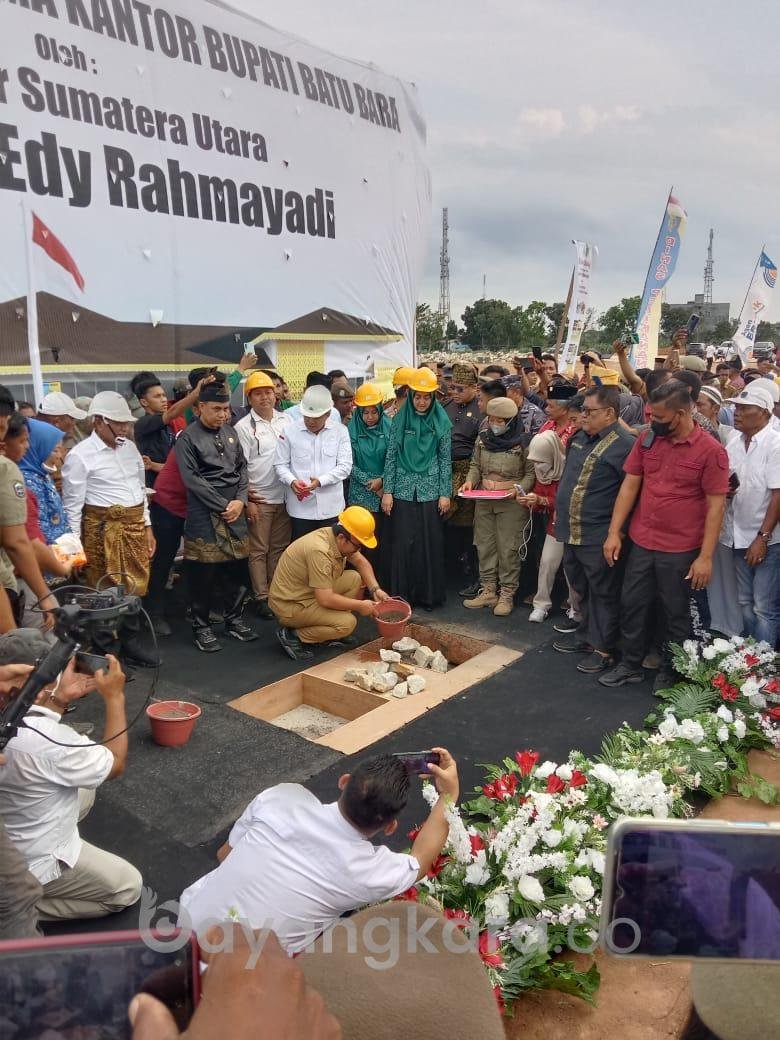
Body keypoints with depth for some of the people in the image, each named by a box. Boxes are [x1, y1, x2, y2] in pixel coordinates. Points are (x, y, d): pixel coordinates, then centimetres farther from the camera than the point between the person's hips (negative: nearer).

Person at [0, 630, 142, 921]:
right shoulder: (50, 742, -36)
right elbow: (115, 765, -18)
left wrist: (61, 698, -6)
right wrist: (115, 697, -14)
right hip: (29, 865, -7)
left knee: (84, 790, 24)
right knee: (128, 887, 10)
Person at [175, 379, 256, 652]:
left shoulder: (230, 432, 12)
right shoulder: (187, 438, -6)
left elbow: (242, 468, 13)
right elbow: (192, 479, -12)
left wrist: (240, 500, -2)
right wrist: (223, 506, -12)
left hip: (235, 509, 5)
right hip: (204, 514, -5)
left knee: (237, 567, 9)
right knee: (204, 571, 1)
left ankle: (234, 619, 24)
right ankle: (201, 626, 14)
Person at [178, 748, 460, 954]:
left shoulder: (284, 796, -17)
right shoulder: (371, 871, -21)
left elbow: (225, 854, 2)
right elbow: (420, 860, 4)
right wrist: (450, 795, 4)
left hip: (189, 917, 3)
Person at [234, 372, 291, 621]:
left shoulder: (286, 420, 5)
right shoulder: (244, 427, -7)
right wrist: (247, 500, -10)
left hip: (284, 497, 4)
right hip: (259, 499, -4)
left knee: (279, 548, 12)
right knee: (258, 551, 5)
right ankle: (262, 598, 13)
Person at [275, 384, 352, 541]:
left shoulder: (340, 431, 1)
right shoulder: (289, 430, 0)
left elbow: (345, 466, -3)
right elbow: (280, 464, 3)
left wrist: (320, 481, -17)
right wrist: (292, 481, -18)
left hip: (331, 506, 1)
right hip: (300, 506, 0)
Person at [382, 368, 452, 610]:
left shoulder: (442, 422, 1)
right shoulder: (400, 419, 0)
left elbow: (445, 459, 3)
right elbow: (391, 456, 2)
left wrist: (445, 493, -1)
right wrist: (387, 491, -3)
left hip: (430, 490, 0)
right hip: (404, 489, 0)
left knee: (431, 543, 4)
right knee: (403, 543, 2)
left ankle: (429, 594, 16)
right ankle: (402, 595, 13)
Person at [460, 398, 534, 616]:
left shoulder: (523, 442, -9)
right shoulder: (482, 438, 5)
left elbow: (531, 473, -5)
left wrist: (518, 489, -20)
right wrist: (470, 481, -4)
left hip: (512, 502, -5)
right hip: (484, 500, 5)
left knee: (508, 548, 0)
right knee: (484, 546, 10)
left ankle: (507, 595, 11)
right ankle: (488, 591, 22)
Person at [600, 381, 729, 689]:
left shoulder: (711, 450, -13)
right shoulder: (647, 439, 0)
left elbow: (716, 506, -12)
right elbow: (629, 485, 4)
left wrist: (705, 557, -14)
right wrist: (614, 532, 0)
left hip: (681, 550, -4)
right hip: (641, 543, 4)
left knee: (675, 613, 12)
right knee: (631, 605, 14)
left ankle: (670, 672, 32)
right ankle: (631, 664, 33)